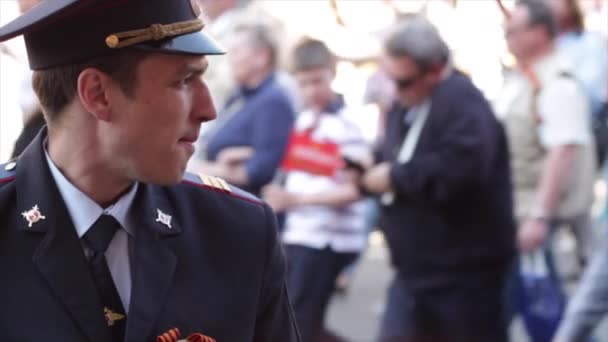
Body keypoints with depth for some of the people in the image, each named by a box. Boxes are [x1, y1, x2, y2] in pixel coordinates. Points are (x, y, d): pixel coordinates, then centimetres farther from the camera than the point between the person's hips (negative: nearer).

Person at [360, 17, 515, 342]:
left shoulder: (461, 102, -18)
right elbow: (397, 161, 23)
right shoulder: (406, 105, 11)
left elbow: (461, 169, -34)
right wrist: (368, 168, -1)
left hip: (463, 269, -9)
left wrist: (396, 177, -23)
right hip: (416, 268, 9)